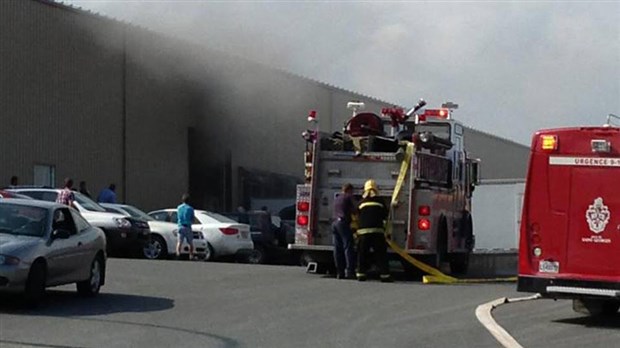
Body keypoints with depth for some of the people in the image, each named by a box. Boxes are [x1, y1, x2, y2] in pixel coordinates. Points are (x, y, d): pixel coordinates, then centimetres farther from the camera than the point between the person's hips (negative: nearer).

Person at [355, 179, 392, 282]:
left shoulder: (361, 203, 11)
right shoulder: (379, 201, 8)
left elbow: (358, 216, 16)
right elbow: (385, 215, 15)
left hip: (363, 231, 1)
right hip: (377, 230, -1)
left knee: (362, 254, 7)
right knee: (381, 254, 1)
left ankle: (361, 274, 2)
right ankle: (384, 275, -3)